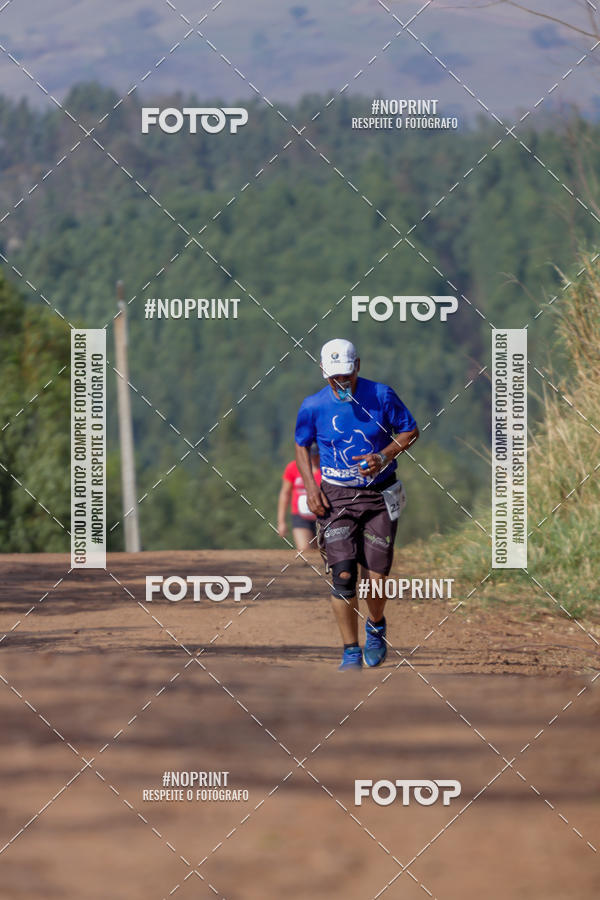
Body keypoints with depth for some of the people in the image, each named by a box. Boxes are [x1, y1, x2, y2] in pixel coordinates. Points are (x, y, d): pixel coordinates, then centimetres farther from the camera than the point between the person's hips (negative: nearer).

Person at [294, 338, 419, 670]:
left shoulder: (381, 396, -7)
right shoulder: (313, 406, -4)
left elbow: (410, 431, 4)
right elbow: (301, 444, 12)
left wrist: (383, 457, -13)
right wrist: (310, 486, -1)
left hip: (380, 496, 0)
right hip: (336, 496, 0)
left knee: (375, 577, -3)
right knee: (343, 574, -13)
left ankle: (376, 626, 30)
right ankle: (351, 651, -2)